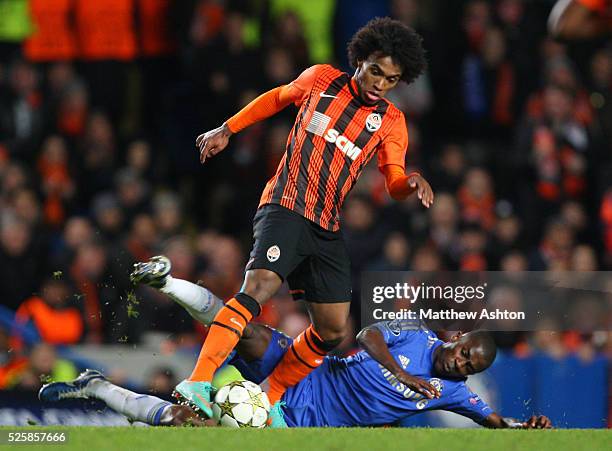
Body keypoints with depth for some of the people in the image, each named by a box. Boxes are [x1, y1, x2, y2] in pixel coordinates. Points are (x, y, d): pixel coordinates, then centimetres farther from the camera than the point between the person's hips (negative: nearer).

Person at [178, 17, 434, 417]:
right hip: (285, 207, -5)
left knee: (334, 330, 4)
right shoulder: (320, 79, 4)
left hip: (328, 227, 5)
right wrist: (227, 129, 20)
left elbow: (394, 182, 0)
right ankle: (198, 383, -37)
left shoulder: (391, 123, 9)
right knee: (259, 287, -29)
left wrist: (410, 182, -23)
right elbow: (277, 98, 22)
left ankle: (270, 396, 19)